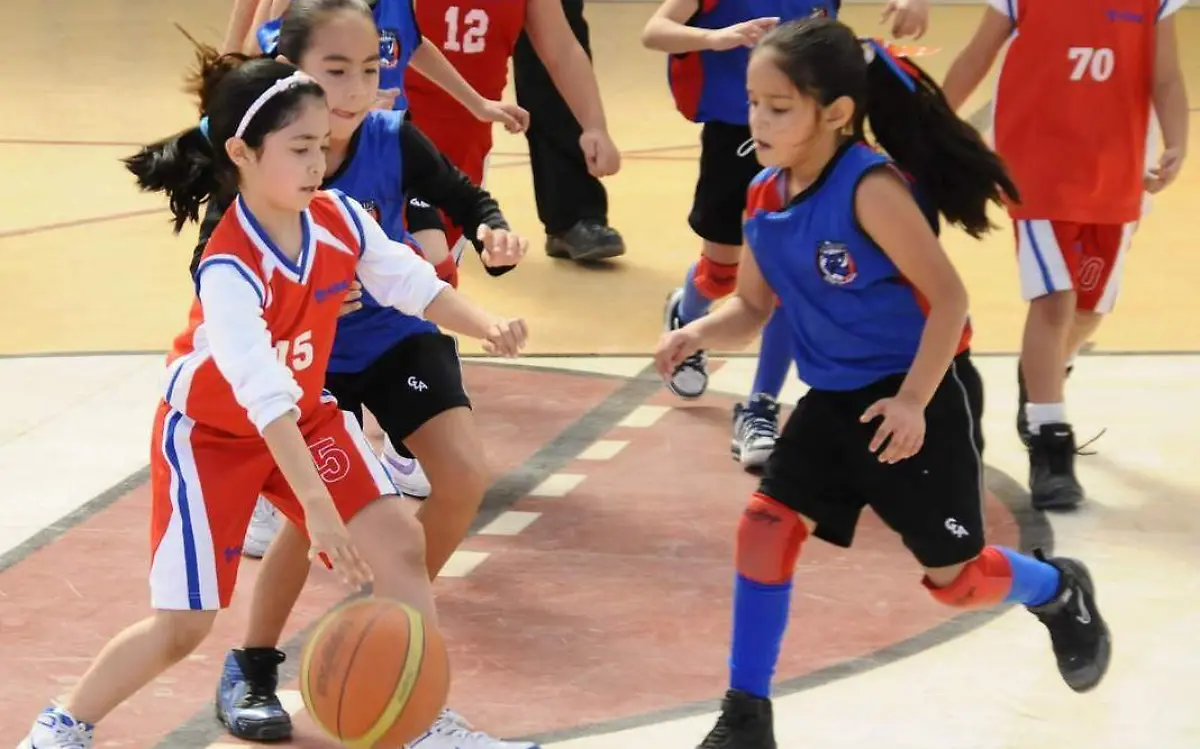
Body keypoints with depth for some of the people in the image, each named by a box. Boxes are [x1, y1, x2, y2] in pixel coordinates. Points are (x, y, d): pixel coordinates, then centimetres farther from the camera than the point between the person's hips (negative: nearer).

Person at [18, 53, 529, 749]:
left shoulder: (341, 218, -16)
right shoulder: (230, 271, -34)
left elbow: (413, 283, -3)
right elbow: (263, 395, -41)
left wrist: (486, 326, -21)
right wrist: (315, 503, -47)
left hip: (307, 415, 6)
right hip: (210, 434, -6)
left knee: (399, 541, -7)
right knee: (185, 622, -5)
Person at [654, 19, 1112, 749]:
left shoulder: (870, 189, -26)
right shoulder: (764, 198, -4)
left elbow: (949, 296, -22)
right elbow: (752, 308, 7)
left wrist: (914, 401, -25)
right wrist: (700, 332, -14)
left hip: (922, 397, -6)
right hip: (835, 400, 7)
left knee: (954, 575, 4)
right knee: (765, 526, -5)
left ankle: (1062, 593, 37)